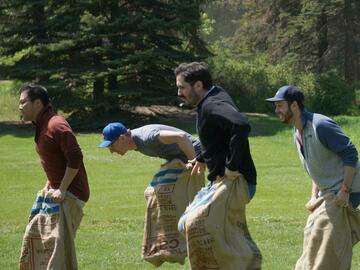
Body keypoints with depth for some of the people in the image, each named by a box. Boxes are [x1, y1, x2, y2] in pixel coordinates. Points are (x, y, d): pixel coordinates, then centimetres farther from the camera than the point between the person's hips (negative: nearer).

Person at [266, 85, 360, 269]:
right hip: (327, 192, 10)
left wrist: (344, 191, -23)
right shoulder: (297, 132, 10)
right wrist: (314, 196, 9)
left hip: (345, 191, -10)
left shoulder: (320, 125, -20)